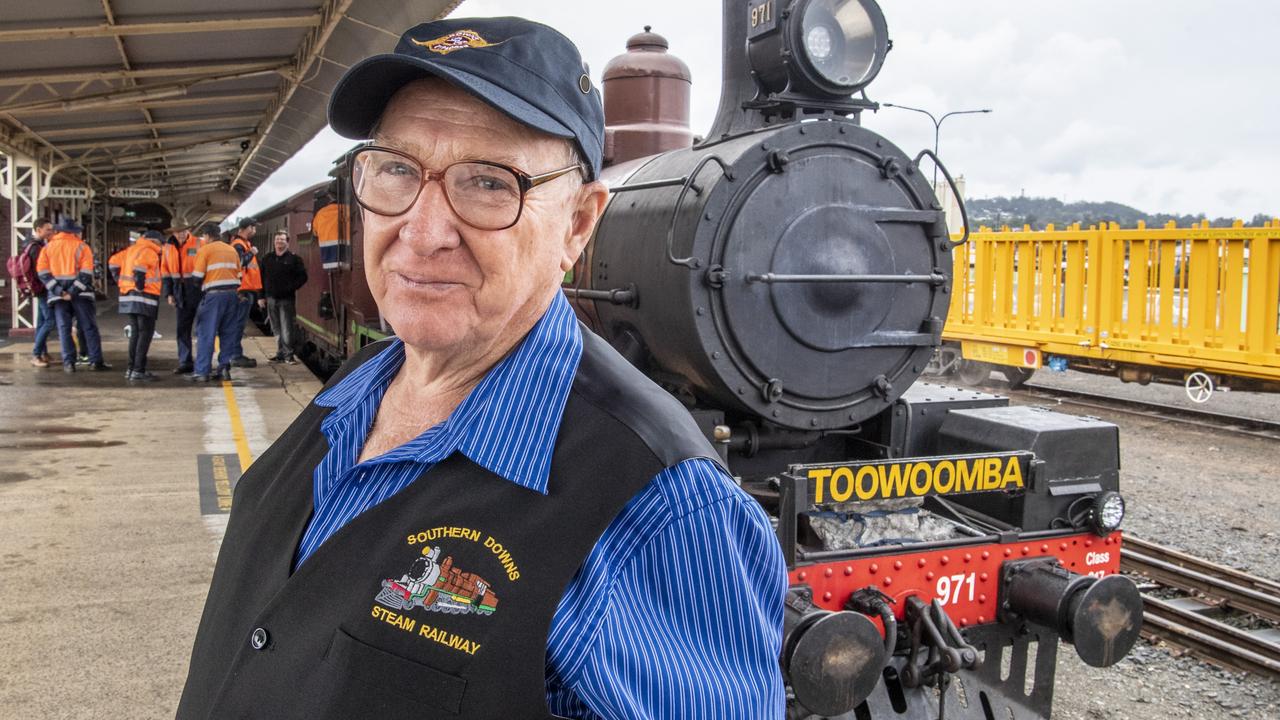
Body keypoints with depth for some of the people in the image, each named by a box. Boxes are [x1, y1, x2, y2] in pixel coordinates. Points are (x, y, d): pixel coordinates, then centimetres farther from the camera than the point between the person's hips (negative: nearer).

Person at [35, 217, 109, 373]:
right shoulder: (82, 247, 3)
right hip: (80, 294, -2)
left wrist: (58, 291, -8)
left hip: (58, 295, 2)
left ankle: (68, 363, 2)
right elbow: (86, 273, -9)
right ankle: (95, 361, -2)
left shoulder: (47, 248, 10)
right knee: (89, 327, 2)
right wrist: (73, 292, -11)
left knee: (64, 329, 6)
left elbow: (42, 272, -2)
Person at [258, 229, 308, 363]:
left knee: (286, 328, -8)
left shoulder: (294, 259, -1)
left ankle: (288, 355, -6)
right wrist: (262, 294, 5)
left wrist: (291, 288, -13)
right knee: (276, 329, 9)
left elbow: (302, 276, -4)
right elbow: (262, 277, 13)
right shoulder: (267, 258, 12)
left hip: (286, 299, -5)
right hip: (271, 298, 5)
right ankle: (280, 354, 15)